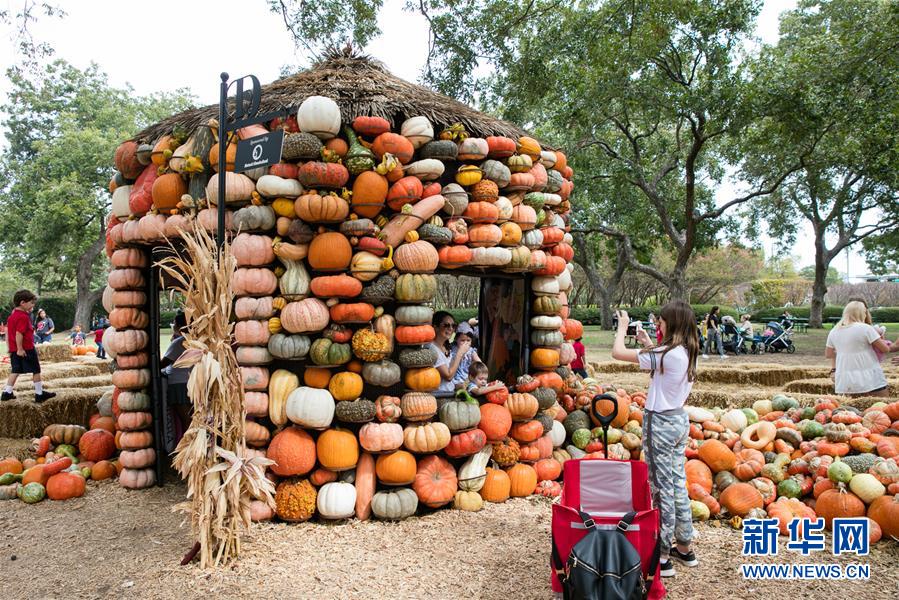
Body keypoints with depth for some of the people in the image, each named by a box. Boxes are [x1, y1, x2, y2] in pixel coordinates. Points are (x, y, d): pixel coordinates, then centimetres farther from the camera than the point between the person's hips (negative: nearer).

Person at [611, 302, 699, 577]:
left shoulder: (666, 354, -23)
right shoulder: (688, 353, 2)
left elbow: (618, 352, -21)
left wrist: (622, 326, -5)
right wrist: (648, 344, 14)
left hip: (660, 424, -9)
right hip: (680, 420, 9)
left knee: (662, 488, 0)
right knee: (678, 485, 18)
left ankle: (662, 557, 11)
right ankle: (684, 548, 31)